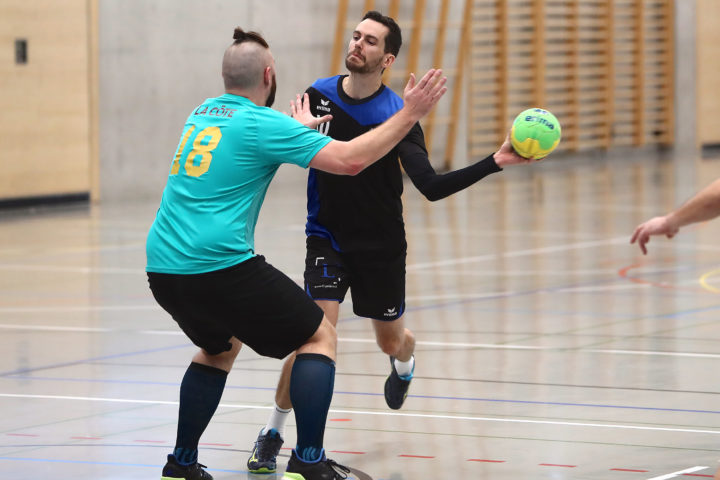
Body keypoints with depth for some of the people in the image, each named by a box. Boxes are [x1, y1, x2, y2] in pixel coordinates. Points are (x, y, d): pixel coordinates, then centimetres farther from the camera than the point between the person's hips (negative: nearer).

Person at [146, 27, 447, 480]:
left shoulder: (204, 112, 17)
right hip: (221, 266, -8)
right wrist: (410, 114, -7)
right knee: (320, 336, 4)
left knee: (221, 345, 32)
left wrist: (298, 129, 51)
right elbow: (349, 159, -14)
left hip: (163, 268, 8)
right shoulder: (263, 123, -6)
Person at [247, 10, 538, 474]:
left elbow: (432, 187, -20)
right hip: (328, 239, 0)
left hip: (382, 245, 0)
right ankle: (273, 432, -6)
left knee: (392, 340, 16)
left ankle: (405, 364, 57)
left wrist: (495, 162, -31)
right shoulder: (319, 96, -8)